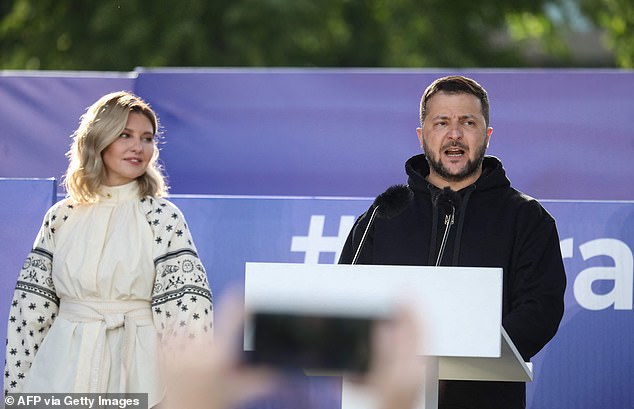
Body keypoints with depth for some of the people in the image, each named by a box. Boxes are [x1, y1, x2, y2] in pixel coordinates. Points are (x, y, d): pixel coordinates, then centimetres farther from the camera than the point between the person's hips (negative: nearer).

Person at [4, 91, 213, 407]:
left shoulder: (163, 217, -3)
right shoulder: (62, 217, 6)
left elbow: (186, 311, -8)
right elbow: (31, 306, 6)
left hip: (135, 370, -2)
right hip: (62, 369, 2)